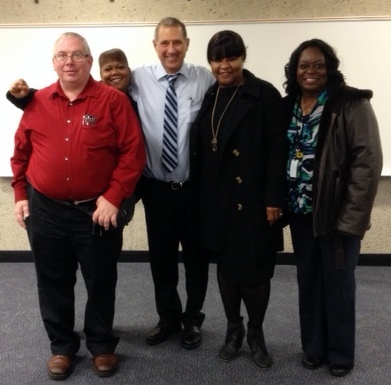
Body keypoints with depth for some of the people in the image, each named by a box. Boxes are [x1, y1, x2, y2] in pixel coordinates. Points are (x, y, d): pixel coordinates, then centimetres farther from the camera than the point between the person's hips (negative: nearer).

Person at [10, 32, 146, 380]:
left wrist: (113, 197, -15)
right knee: (53, 283, 13)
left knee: (101, 283, 10)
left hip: (97, 211, -2)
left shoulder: (113, 100, -6)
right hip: (45, 211, 3)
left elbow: (133, 152, -10)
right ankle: (62, 346, 33)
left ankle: (102, 346, 31)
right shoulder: (37, 103, 5)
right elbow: (21, 152, 12)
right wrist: (20, 195, 6)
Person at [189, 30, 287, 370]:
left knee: (254, 271, 2)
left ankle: (256, 335, 25)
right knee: (225, 267, 13)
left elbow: (277, 149, -10)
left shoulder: (264, 94, -5)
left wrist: (274, 199, -14)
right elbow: (199, 148, 8)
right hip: (216, 200, 5)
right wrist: (199, 196, 6)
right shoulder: (208, 97, 9)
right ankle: (234, 330, 32)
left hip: (252, 200, -4)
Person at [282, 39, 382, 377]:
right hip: (301, 212, 5)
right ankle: (313, 348, 34)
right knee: (308, 281, 15)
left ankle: (340, 355, 28)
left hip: (337, 214, -4)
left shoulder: (352, 104, -10)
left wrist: (352, 216, -16)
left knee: (338, 284, 8)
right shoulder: (288, 106, 6)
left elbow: (368, 161, -14)